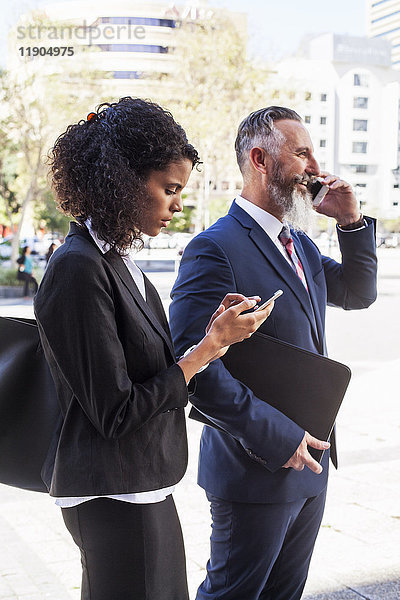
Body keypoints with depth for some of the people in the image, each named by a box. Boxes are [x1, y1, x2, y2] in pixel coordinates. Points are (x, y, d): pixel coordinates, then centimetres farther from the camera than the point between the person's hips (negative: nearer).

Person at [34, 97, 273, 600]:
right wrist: (209, 347, -15)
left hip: (141, 487, 9)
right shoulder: (79, 269, -20)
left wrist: (211, 331, -1)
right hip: (113, 497, -9)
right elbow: (116, 413, -21)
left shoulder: (116, 259, 9)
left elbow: (142, 370, 8)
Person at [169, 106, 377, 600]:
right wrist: (276, 439, -22)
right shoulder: (215, 249, -19)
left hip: (308, 465, 8)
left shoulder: (299, 243, 10)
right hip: (256, 470, -8)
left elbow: (358, 293, 20)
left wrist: (351, 221, 4)